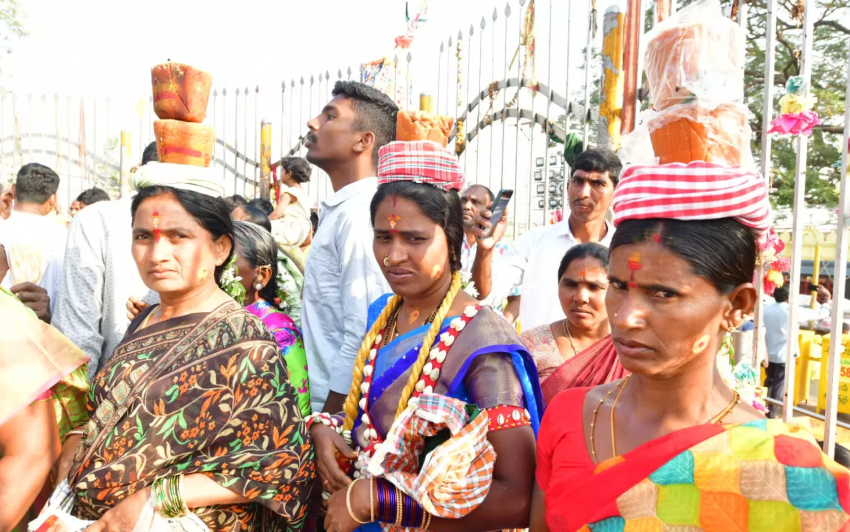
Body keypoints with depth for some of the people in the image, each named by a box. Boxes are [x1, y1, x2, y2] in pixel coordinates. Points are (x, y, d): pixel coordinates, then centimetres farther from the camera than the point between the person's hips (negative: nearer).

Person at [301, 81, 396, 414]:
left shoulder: (358, 214, -20)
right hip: (331, 396, 8)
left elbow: (362, 336, -23)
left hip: (343, 403, -8)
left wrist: (331, 414, -17)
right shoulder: (340, 210, 10)